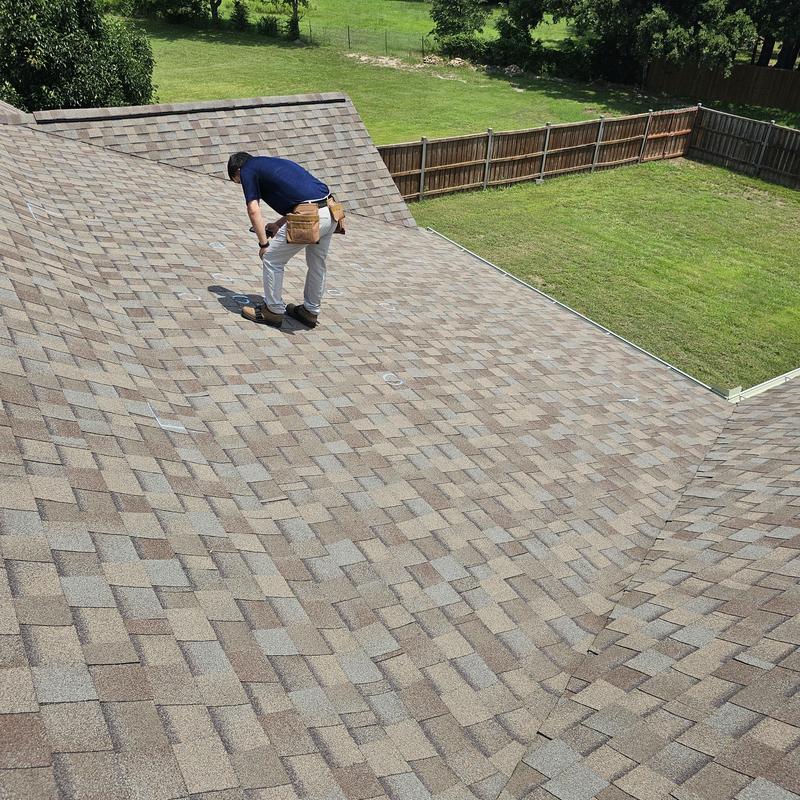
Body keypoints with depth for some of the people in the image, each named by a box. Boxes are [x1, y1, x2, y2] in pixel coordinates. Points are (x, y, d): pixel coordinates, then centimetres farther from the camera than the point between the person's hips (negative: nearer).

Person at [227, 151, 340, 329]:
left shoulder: (247, 170, 8)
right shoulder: (273, 163, 31)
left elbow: (254, 211, -3)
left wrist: (264, 244, 5)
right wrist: (278, 224, 29)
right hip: (330, 212, 8)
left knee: (272, 259, 10)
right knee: (317, 264, 24)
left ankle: (274, 311, 21)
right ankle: (311, 311, 37)